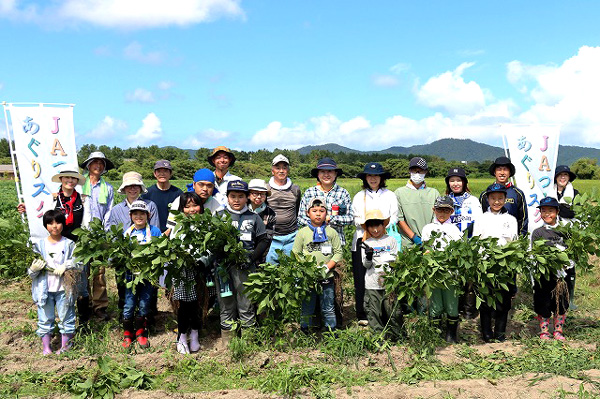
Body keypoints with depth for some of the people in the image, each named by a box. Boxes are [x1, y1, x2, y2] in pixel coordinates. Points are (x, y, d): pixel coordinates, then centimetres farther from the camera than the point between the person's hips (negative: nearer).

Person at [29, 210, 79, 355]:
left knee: (66, 317, 8)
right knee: (45, 318, 9)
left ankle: (65, 344, 23)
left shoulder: (69, 244, -1)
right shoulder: (39, 245, 2)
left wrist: (66, 267, -20)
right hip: (45, 289, 1)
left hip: (64, 288, -1)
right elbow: (31, 271, 3)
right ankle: (45, 346, 22)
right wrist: (34, 268, -18)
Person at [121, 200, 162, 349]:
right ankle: (127, 334, 19)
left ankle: (140, 333, 24)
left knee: (144, 305, 6)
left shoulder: (154, 231, 0)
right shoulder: (127, 232, 7)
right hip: (131, 273, 1)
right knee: (129, 305, 2)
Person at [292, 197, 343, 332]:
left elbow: (338, 253, 2)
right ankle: (305, 331, 20)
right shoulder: (302, 232, 2)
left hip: (327, 277, 1)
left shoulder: (331, 232, 4)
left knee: (328, 308, 10)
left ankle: (331, 331, 22)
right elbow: (296, 254, 2)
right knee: (306, 308, 8)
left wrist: (327, 267, -10)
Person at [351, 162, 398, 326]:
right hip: (362, 239, 1)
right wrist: (364, 223, -11)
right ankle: (362, 315, 3)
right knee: (361, 278, -4)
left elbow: (394, 218, 6)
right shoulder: (359, 196, 17)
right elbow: (354, 219, 10)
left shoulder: (390, 195, 13)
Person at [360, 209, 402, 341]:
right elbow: (365, 265, 3)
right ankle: (379, 335, 13)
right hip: (372, 285, 1)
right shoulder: (366, 244, 7)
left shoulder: (391, 240, 7)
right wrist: (368, 257, -17)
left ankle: (397, 335, 15)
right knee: (374, 312, 2)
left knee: (393, 310, 0)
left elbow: (396, 259, 9)